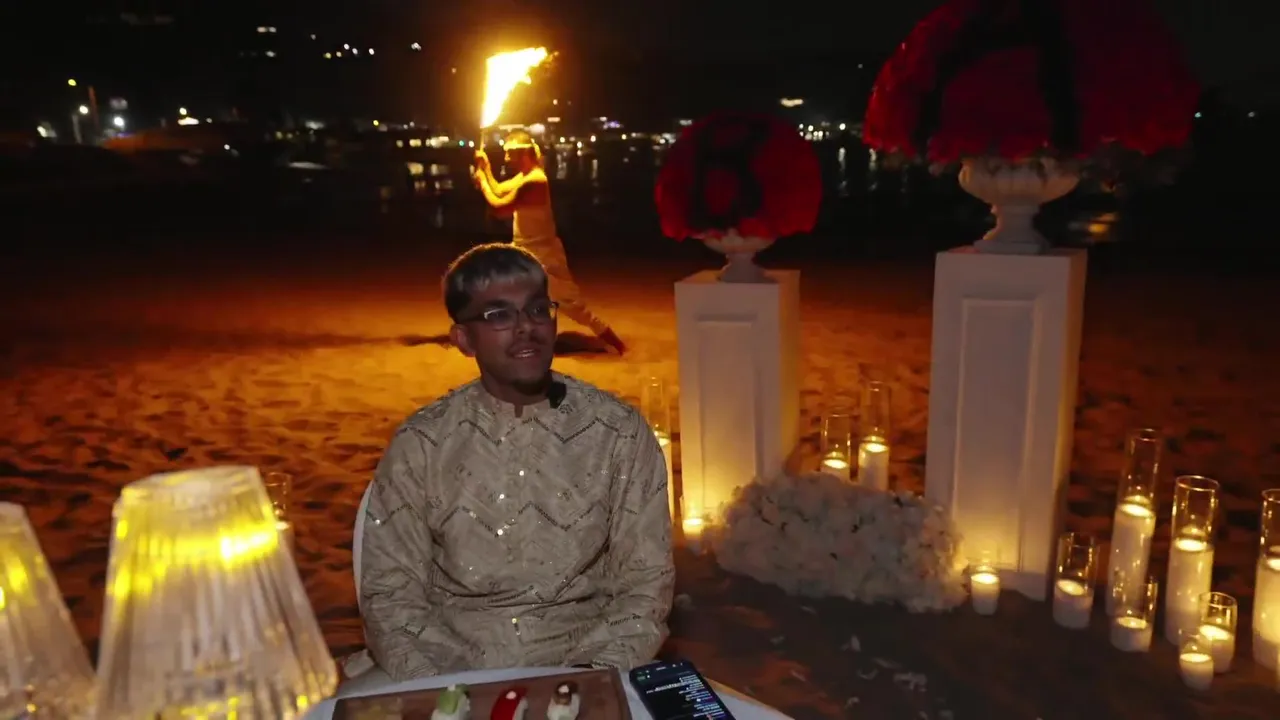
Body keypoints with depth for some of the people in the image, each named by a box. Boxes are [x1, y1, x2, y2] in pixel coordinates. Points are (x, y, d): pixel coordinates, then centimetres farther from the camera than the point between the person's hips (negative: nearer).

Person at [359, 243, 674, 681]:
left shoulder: (620, 432, -3)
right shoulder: (419, 444, -1)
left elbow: (645, 583, 0)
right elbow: (391, 593, 1)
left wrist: (600, 680, -12)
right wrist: (432, 690, -12)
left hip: (582, 671, 0)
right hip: (453, 678, 1)